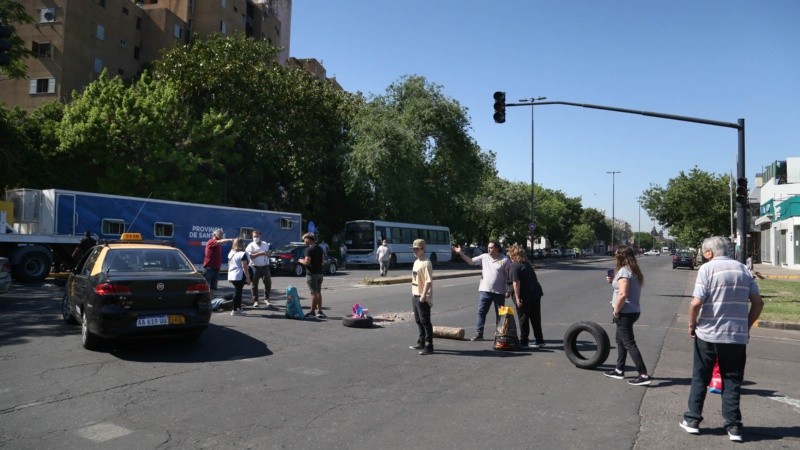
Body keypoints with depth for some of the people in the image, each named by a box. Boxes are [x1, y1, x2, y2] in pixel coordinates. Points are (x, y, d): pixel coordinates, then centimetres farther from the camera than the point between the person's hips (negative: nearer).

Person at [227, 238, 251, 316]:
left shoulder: (231, 253, 12)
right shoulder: (242, 254, -11)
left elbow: (229, 265, 18)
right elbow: (244, 267, -15)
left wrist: (229, 275, 26)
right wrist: (248, 278, -13)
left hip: (231, 276, 8)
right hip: (239, 276, -8)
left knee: (237, 291, 16)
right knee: (238, 292, -3)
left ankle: (239, 308, 21)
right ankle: (235, 310, 0)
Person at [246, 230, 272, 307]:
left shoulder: (265, 244, 12)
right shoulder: (251, 245, 0)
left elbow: (269, 254, 14)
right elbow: (250, 256, -12)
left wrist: (268, 253, -10)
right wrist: (260, 253, -20)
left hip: (265, 267, 3)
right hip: (255, 267, -3)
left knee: (268, 283, 1)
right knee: (255, 285, 2)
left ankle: (266, 299, 14)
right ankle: (255, 301, 11)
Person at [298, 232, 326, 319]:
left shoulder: (309, 249, -15)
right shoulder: (320, 248, 11)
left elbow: (307, 262, -21)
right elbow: (323, 259, 18)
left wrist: (301, 261, -2)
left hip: (312, 274, -8)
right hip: (319, 273, 8)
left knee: (314, 293, -4)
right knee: (318, 292, 13)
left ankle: (312, 312, 3)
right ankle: (319, 311, 15)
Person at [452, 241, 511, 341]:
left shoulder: (504, 260, -6)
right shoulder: (484, 257, 3)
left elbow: (510, 276, -4)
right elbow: (471, 261, 1)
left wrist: (509, 290, -8)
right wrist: (460, 253, -10)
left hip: (499, 292, -3)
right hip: (485, 290, 3)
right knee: (481, 312, 3)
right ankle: (479, 333, 8)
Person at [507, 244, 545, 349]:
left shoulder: (514, 266, -10)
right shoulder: (527, 264, 15)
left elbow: (516, 282, -18)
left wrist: (517, 298, -18)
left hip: (525, 295, -8)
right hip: (536, 292, 8)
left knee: (523, 319, 3)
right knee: (535, 318, 13)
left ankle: (523, 341, 9)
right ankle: (539, 340, 18)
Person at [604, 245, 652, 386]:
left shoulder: (623, 271, -17)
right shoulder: (634, 270, 12)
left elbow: (622, 294, -26)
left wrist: (616, 311, -16)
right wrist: (614, 282, 10)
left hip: (625, 312, -10)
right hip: (634, 310, 10)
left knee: (629, 343, -5)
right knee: (620, 340, 19)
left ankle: (644, 375, -5)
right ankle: (619, 370, 27)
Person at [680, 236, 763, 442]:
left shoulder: (707, 268, -9)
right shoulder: (743, 269, 6)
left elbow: (696, 302, -17)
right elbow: (758, 303, 6)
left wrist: (692, 324, -2)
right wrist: (746, 326, 15)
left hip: (708, 334, -3)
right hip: (737, 336, 4)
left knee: (700, 379, 10)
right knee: (732, 382, 11)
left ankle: (692, 420, 16)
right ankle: (733, 426, 12)